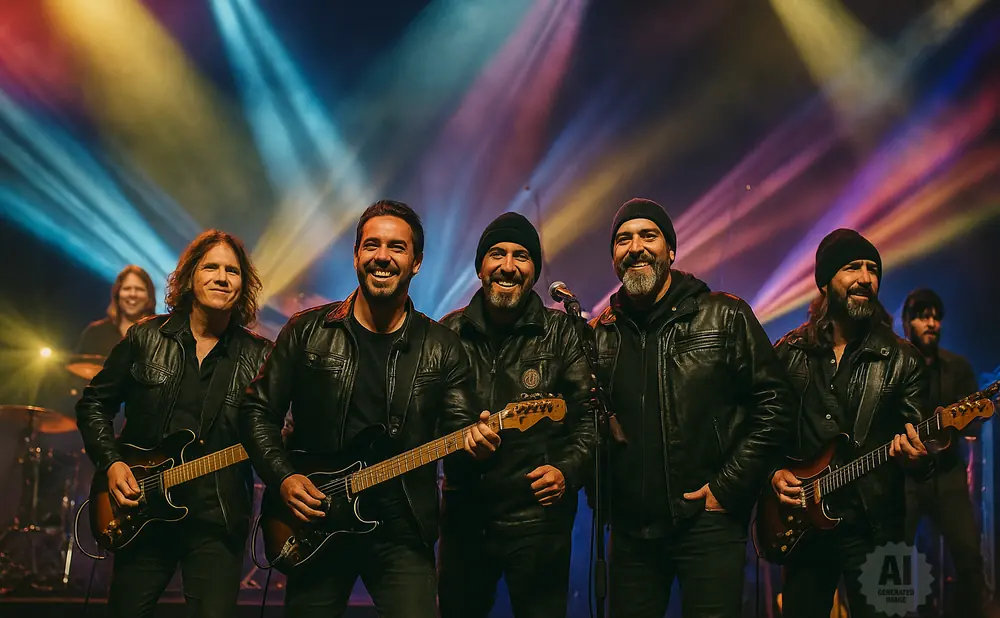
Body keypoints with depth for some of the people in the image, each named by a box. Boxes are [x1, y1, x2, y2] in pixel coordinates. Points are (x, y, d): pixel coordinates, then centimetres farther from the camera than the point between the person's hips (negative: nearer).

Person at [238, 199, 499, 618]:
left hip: (403, 533, 0)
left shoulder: (442, 348, 2)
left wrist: (473, 440, -21)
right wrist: (282, 477, -9)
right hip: (315, 526, 0)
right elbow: (258, 411, 4)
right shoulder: (306, 332, 1)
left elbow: (457, 427, 2)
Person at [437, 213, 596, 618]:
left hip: (538, 518, -3)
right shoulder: (449, 333, 5)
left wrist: (568, 471, -14)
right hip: (463, 515, 3)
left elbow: (589, 416, -2)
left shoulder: (563, 334, -1)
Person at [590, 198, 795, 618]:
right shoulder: (601, 334, 7)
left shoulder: (724, 317, -3)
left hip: (709, 522, -3)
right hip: (630, 529, 4)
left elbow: (775, 405, -5)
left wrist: (728, 488, -9)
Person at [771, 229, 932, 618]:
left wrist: (917, 459, -23)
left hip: (872, 528, -2)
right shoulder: (790, 353, 4)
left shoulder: (902, 360, 0)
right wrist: (773, 473, -5)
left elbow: (918, 441, -1)